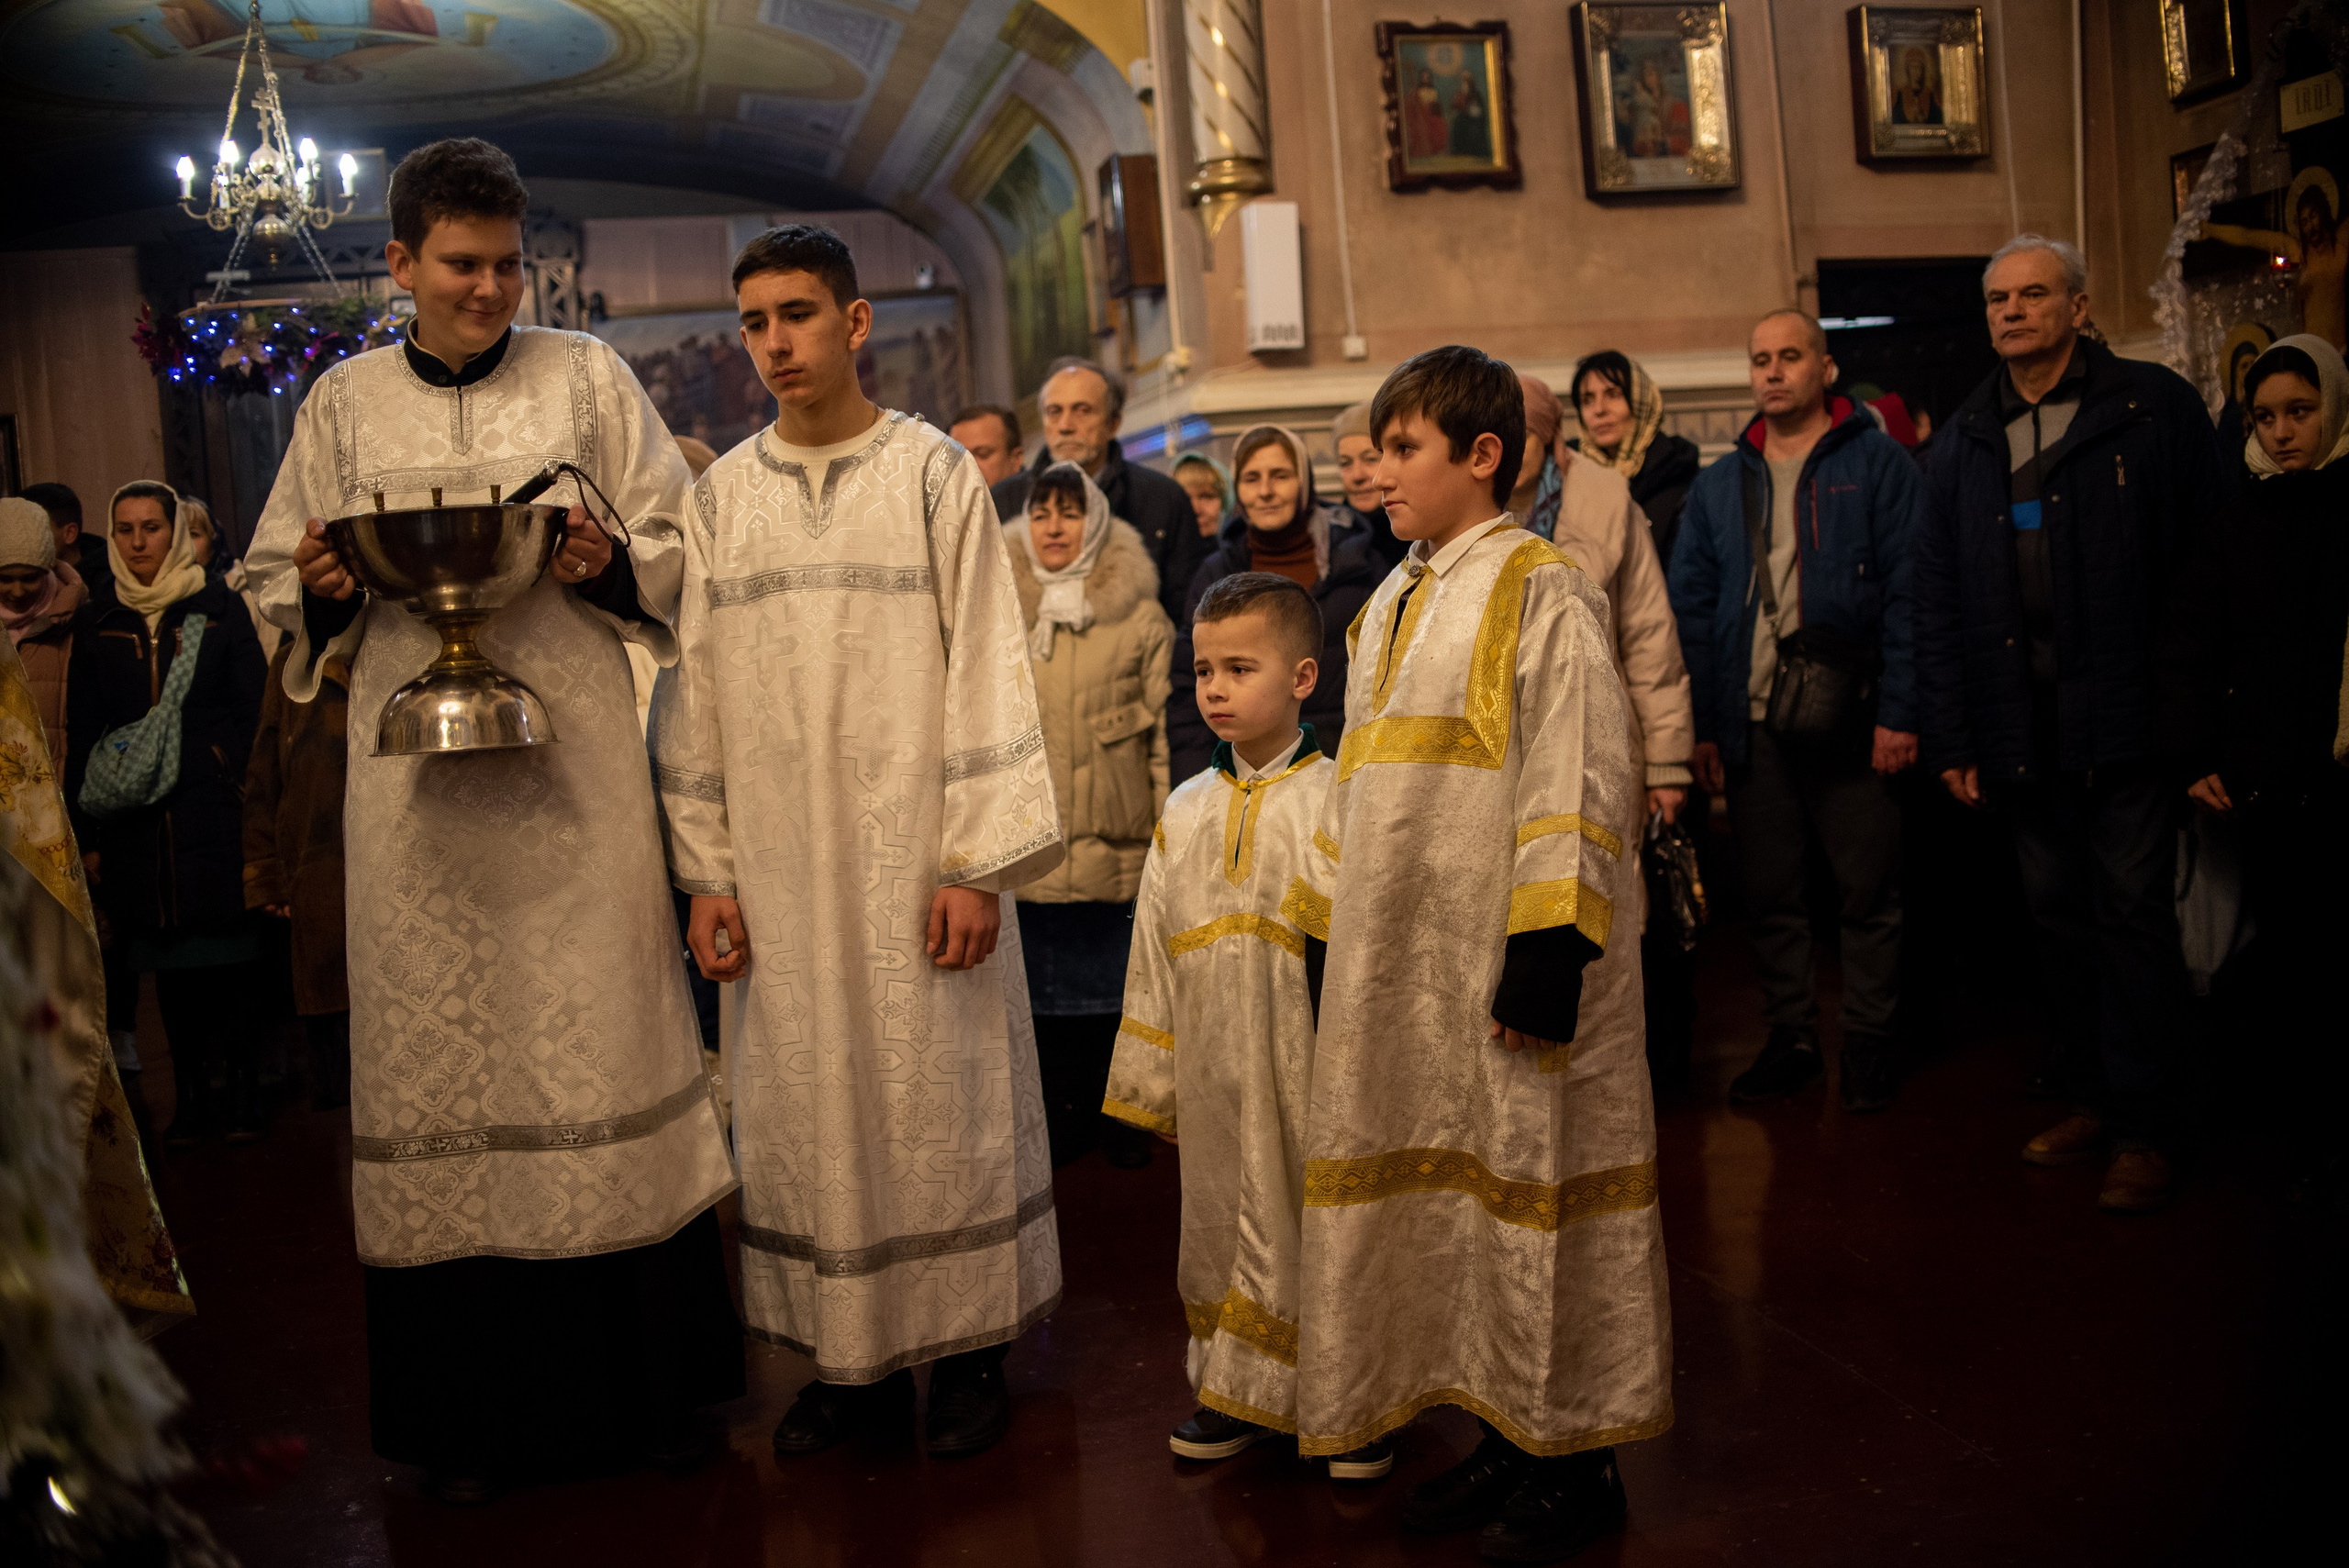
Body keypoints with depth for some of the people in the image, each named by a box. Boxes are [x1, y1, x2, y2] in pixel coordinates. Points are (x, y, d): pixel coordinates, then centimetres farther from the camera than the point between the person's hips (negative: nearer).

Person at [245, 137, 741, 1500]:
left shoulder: (587, 376, 8)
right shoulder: (345, 402, 12)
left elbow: (679, 552, 8)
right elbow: (284, 586, 15)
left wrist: (609, 565, -12)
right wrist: (324, 591, -7)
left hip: (572, 770, -1)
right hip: (416, 779, 2)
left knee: (603, 1040, -1)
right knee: (441, 1056, 4)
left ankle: (651, 1384, 14)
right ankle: (475, 1411, 17)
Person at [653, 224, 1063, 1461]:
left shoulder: (934, 472, 0)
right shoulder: (720, 496, 9)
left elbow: (984, 664, -5)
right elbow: (695, 688, 9)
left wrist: (977, 859, -11)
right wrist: (706, 869, 4)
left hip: (912, 850, -3)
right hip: (781, 869, 3)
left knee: (940, 1094, 4)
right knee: (803, 1105, 7)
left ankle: (965, 1346, 19)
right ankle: (849, 1353, 21)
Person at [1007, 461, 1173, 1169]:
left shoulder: (1139, 617, 2)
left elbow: (1164, 728, 2)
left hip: (1115, 839, -2)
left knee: (1112, 978, 5)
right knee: (1040, 979, 8)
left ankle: (1117, 1113, 20)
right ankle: (1058, 1114, 21)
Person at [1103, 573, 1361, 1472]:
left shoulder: (1339, 802, -7)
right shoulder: (1184, 815, 8)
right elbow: (1155, 958, 12)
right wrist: (1152, 1086, 12)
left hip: (1314, 1061, -4)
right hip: (1215, 1075, 5)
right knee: (1227, 1217, 13)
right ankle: (1241, 1391, 31)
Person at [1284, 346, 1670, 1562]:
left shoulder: (1542, 592, -9)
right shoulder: (1389, 607, 15)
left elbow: (1577, 786, -15)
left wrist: (1548, 950, -20)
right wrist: (1324, 936, 18)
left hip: (1509, 966, -8)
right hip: (1401, 971, 8)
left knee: (1531, 1186, 1)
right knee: (1448, 1190, 13)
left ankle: (1575, 1460, 17)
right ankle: (1507, 1430, 28)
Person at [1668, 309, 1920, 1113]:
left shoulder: (1878, 464, 2)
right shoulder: (1718, 486, 13)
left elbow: (1909, 591, -4)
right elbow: (1690, 605, 10)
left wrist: (1900, 710, -12)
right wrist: (1700, 724, 2)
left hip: (1852, 720, -3)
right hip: (1752, 725, 4)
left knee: (1869, 889, 3)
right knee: (1769, 894, 9)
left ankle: (1868, 1043, 16)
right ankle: (1790, 1039, 21)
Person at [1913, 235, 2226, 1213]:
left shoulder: (2155, 409, -1)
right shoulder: (1964, 441, 11)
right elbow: (1935, 600, 11)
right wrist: (1950, 738, 5)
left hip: (2129, 723, -4)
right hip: (2022, 732, 4)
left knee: (2134, 918, 1)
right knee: (2059, 918, 12)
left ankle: (2144, 1129, 10)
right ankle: (2088, 1098, 25)